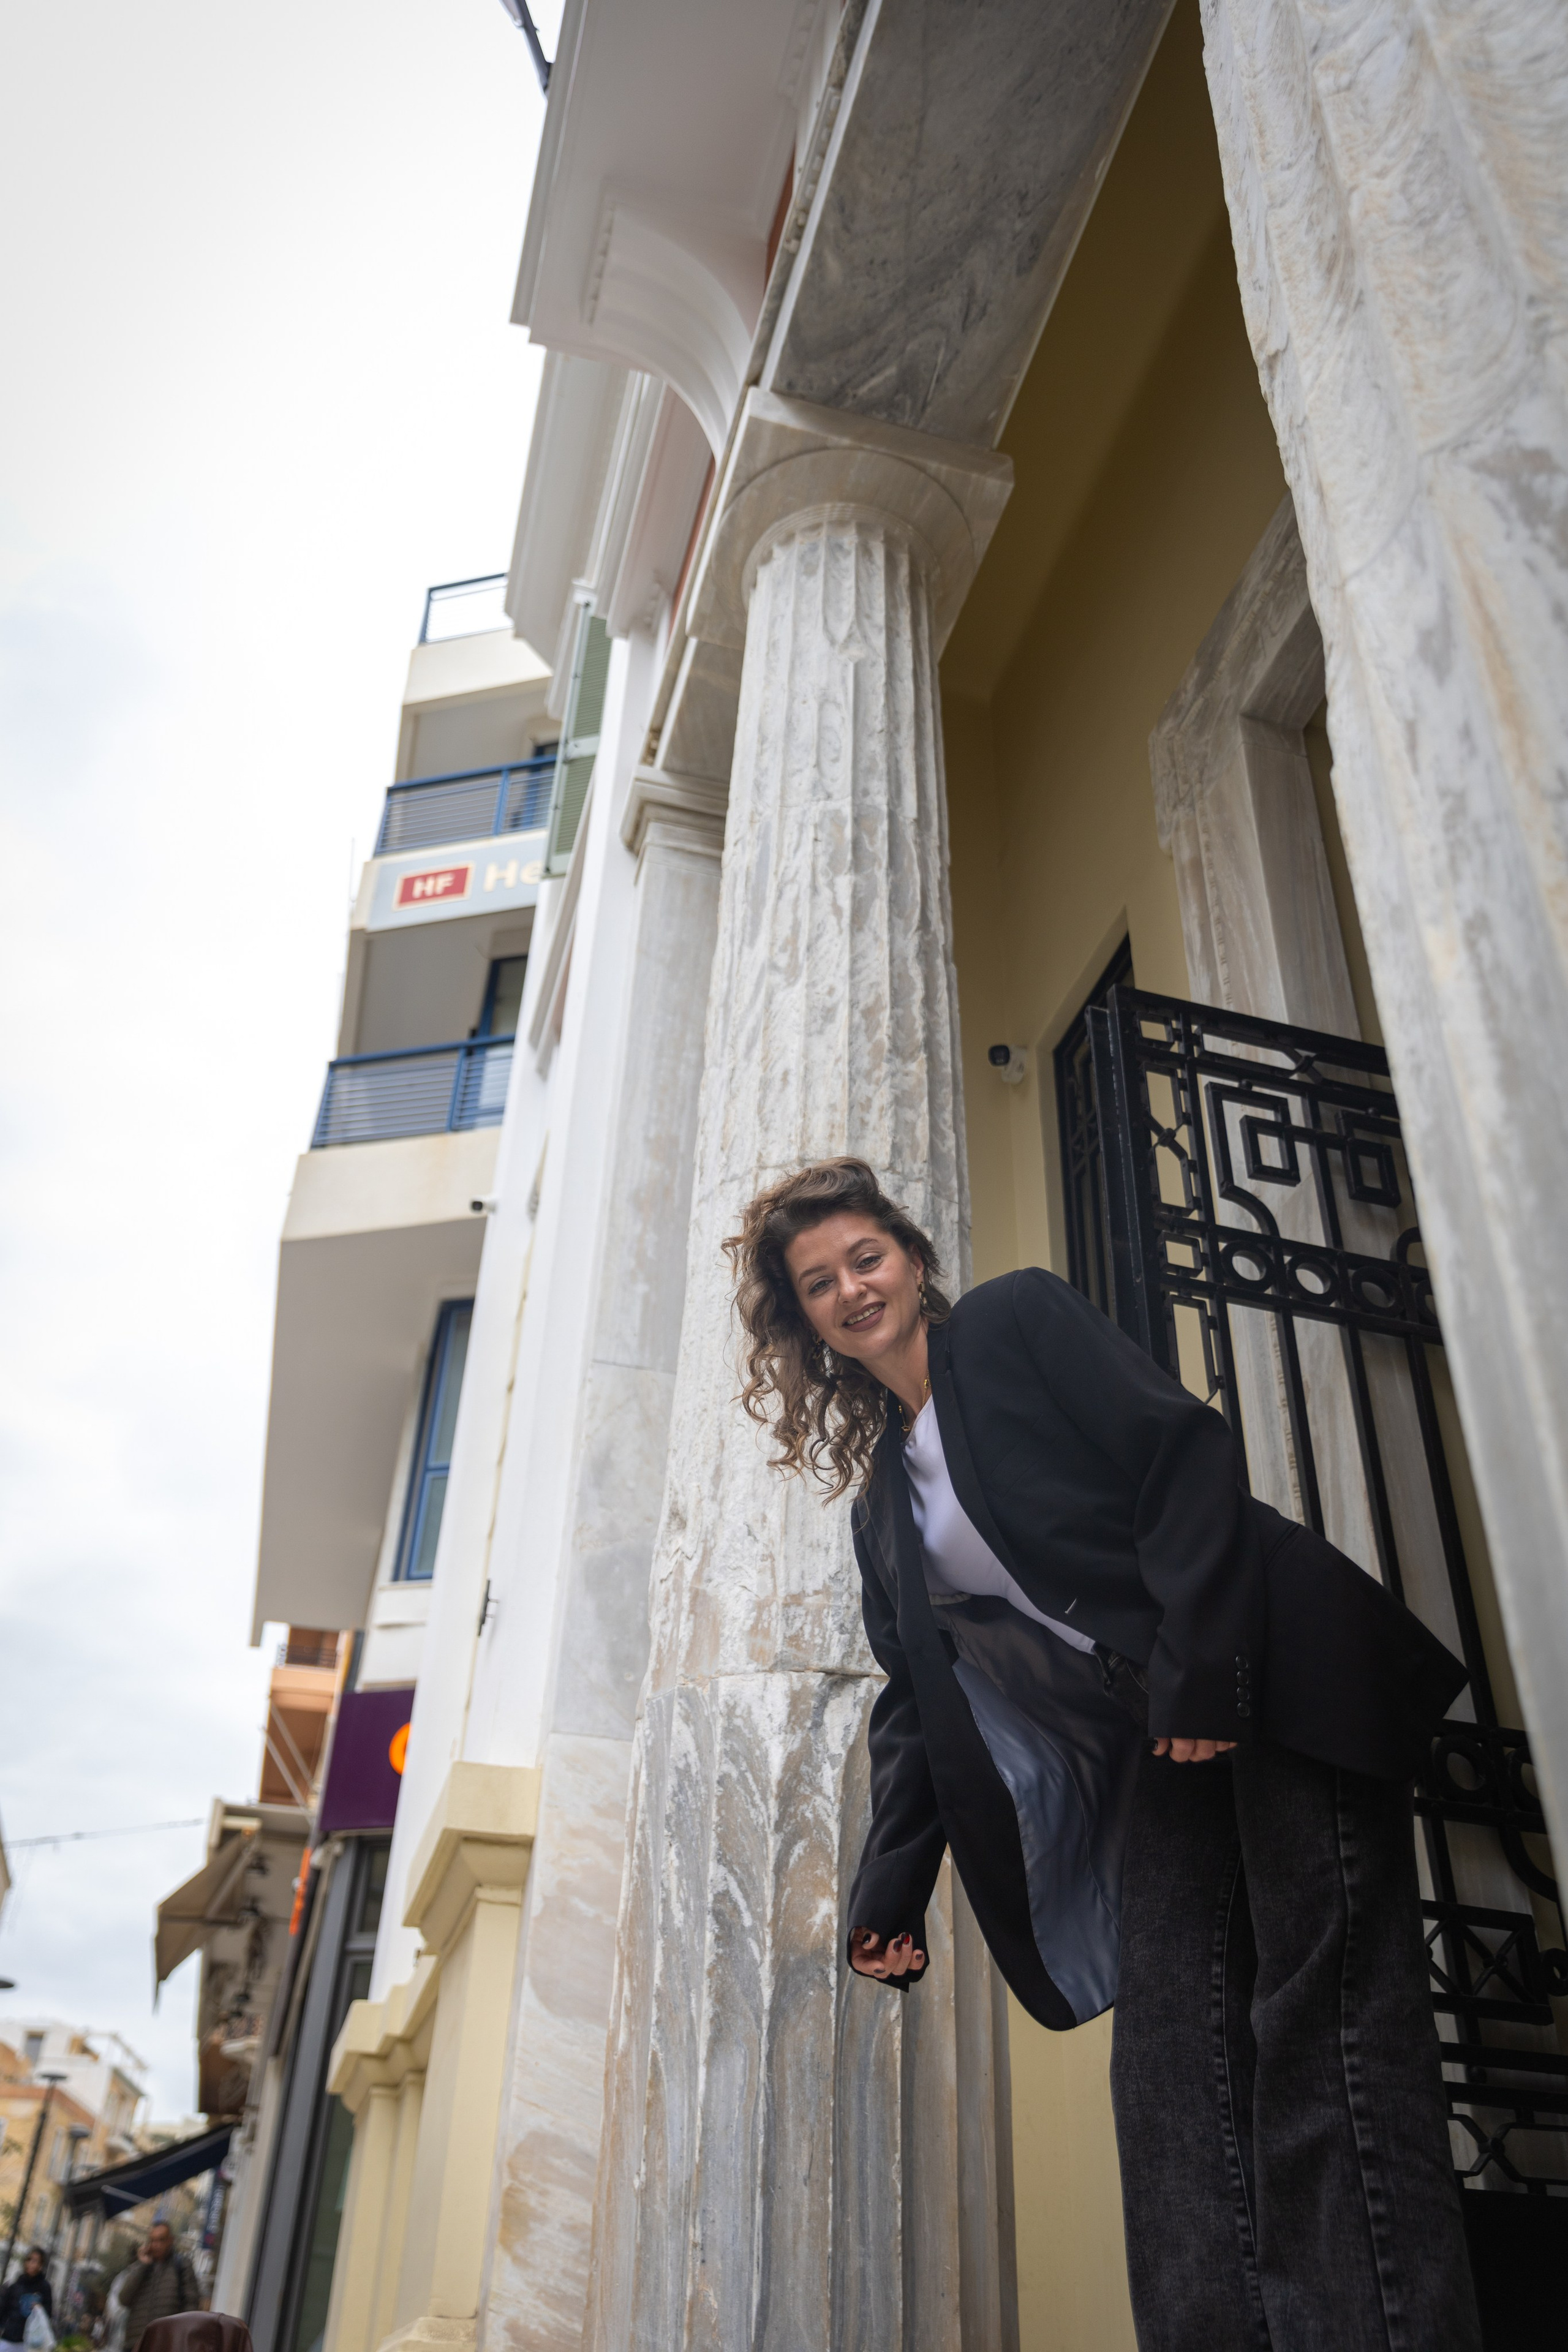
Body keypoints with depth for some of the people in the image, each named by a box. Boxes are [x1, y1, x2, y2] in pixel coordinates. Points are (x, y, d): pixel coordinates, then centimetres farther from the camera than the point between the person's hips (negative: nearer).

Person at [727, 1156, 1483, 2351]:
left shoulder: (1020, 1318, 2)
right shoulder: (882, 1503, 19)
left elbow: (1182, 1446, -10)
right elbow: (917, 1702, 17)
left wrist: (1200, 1666, -19)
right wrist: (890, 1890, 7)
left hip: (1271, 1683, -6)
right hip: (1152, 1753, 6)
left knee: (1322, 2020, -12)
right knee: (1173, 2066, -5)